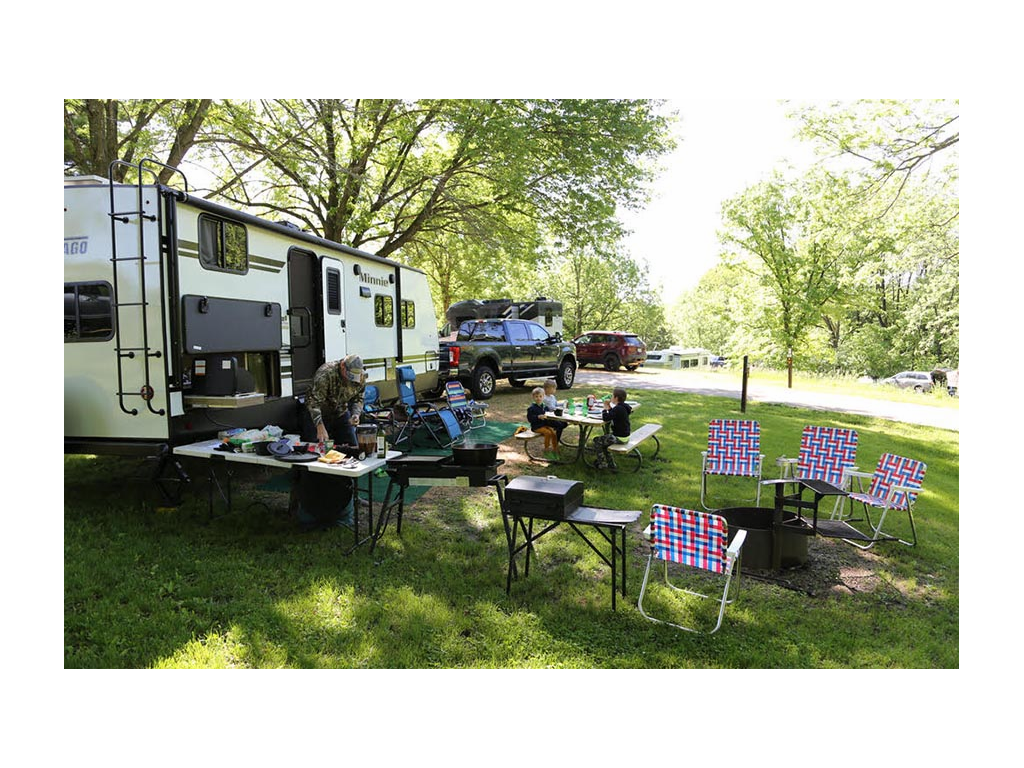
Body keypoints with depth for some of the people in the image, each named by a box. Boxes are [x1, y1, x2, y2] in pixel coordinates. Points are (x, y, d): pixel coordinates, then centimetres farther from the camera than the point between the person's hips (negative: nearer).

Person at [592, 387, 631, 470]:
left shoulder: (618, 409, -24)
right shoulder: (623, 407, 5)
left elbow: (605, 418, -26)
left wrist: (605, 408, -11)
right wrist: (609, 408, 5)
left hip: (620, 437, -10)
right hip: (625, 435, 10)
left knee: (596, 441, 0)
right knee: (602, 439, 26)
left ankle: (602, 464, 10)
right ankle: (611, 464, 29)